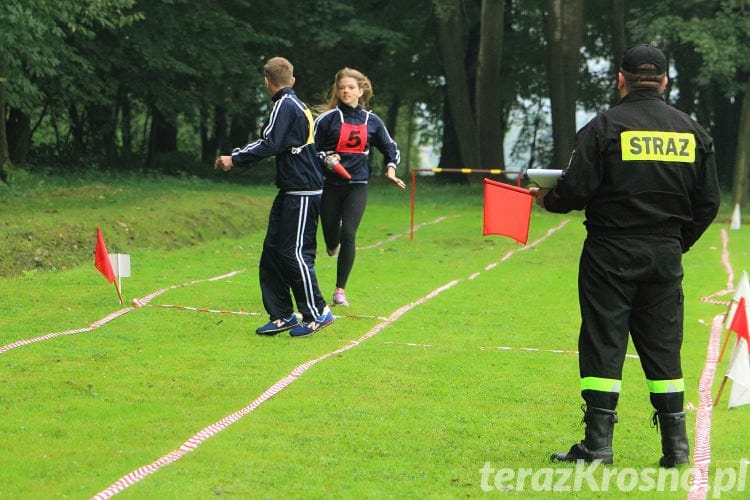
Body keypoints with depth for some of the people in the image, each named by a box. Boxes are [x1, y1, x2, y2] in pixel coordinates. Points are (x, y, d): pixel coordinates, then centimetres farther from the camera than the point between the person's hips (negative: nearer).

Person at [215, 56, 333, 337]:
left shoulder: (284, 105, -12)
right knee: (272, 250, 9)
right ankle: (283, 315, 12)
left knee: (295, 252, -7)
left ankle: (317, 313, -1)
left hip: (302, 193, -10)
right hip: (291, 191, 10)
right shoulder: (298, 105, 18)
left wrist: (235, 159, -15)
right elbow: (273, 143, 21)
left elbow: (270, 144, -21)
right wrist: (236, 156, 21)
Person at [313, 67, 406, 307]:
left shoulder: (371, 121, 5)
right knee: (332, 238, 3)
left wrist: (391, 170, 2)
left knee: (348, 234, -14)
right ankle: (334, 243, 45)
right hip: (330, 185, -1)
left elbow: (390, 147, 18)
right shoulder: (327, 118, -3)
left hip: (357, 186, 1)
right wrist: (325, 158, -18)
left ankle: (340, 290, -5)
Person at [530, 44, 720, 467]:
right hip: (666, 255, 4)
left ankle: (598, 443, -2)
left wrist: (546, 199, 10)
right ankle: (676, 444, 9)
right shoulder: (692, 130, 6)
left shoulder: (605, 126, -7)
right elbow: (708, 201, 8)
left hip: (611, 253, -4)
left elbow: (576, 190, -12)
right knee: (663, 347, 9)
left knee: (603, 345, 0)